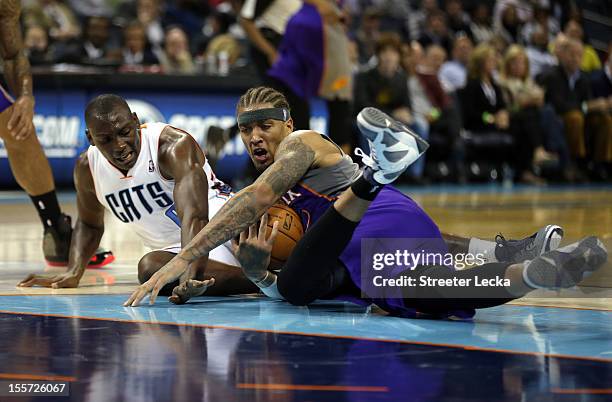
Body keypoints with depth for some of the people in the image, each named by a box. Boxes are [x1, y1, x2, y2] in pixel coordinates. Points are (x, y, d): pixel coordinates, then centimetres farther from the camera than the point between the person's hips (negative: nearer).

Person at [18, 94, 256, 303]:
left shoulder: (173, 145, -21)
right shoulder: (87, 168, -1)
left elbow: (195, 217, -35)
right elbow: (89, 225, 20)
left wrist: (191, 277, -49)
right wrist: (73, 273, 5)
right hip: (176, 251, 5)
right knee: (150, 268, -32)